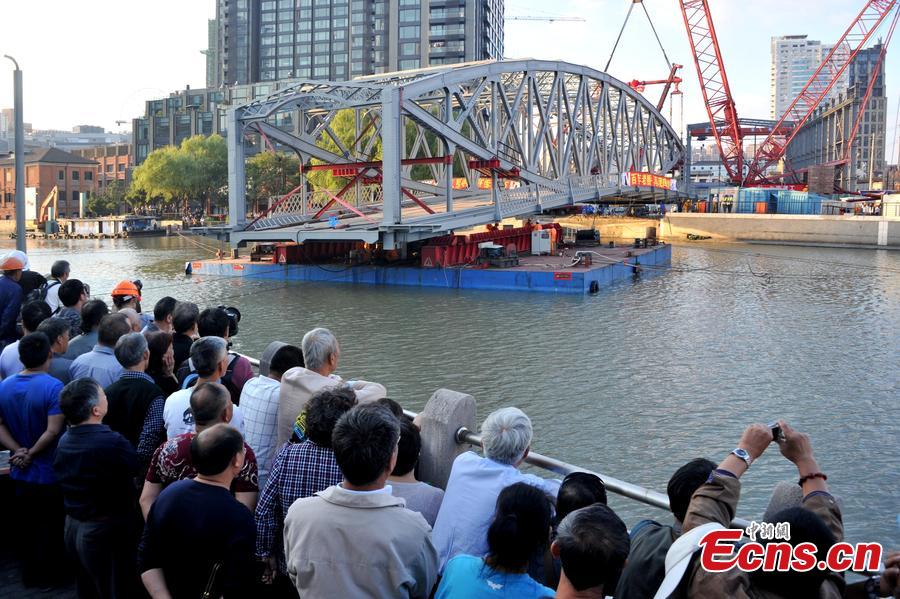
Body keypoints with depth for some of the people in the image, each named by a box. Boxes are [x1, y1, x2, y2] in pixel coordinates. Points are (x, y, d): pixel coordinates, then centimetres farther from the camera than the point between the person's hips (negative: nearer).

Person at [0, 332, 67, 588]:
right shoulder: (53, 387, -21)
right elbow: (53, 431, -26)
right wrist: (30, 454, -15)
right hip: (49, 472, -5)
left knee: (26, 524, 20)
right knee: (51, 526, 12)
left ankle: (29, 573, 32)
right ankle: (47, 575, 23)